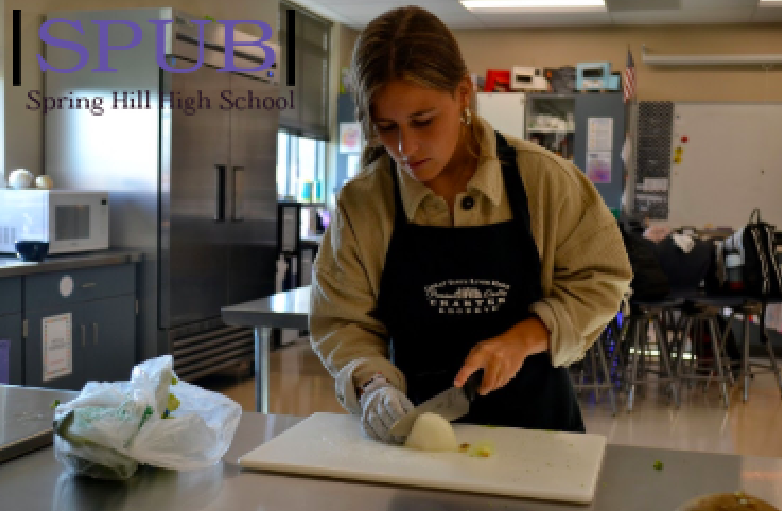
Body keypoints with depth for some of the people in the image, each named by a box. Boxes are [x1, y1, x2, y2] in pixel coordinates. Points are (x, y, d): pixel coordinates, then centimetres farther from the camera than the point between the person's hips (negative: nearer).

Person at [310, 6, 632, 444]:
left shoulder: (543, 180, -6)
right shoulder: (360, 204, -5)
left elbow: (599, 280, 0)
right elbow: (344, 323, -1)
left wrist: (525, 337, -14)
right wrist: (372, 385, -20)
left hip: (534, 420, -3)